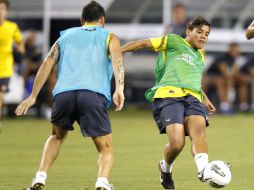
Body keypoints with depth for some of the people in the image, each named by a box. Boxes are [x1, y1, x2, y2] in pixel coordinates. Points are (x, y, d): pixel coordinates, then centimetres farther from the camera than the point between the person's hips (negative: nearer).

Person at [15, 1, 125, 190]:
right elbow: (117, 59, 1)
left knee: (57, 136, 31)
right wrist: (120, 89, -13)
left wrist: (33, 96, 23)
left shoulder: (66, 35, 31)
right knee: (106, 148, 7)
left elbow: (47, 64, 22)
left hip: (63, 93, 3)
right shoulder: (108, 36, 22)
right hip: (94, 94, -3)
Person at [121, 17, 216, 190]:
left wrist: (205, 98, 41)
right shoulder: (174, 41, 12)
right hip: (168, 96, -5)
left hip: (193, 98, 6)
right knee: (177, 143, -21)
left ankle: (204, 171, -47)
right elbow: (145, 44, 10)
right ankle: (166, 168, 12)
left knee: (199, 131, -28)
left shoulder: (200, 56, 33)